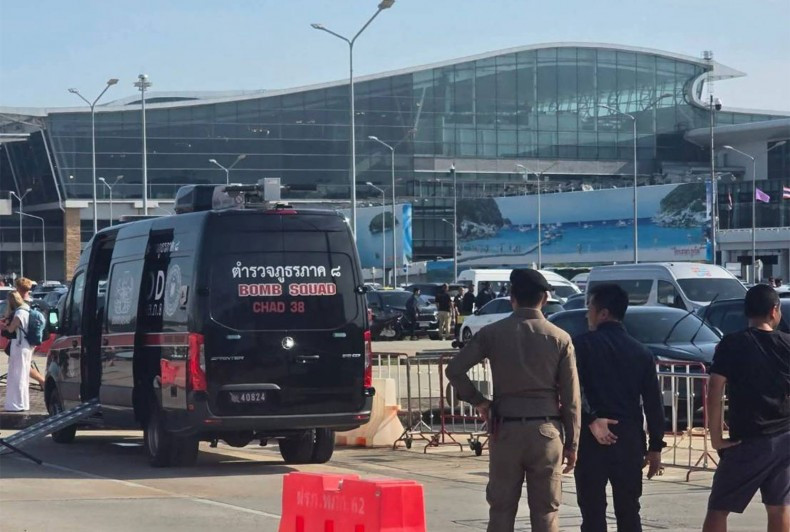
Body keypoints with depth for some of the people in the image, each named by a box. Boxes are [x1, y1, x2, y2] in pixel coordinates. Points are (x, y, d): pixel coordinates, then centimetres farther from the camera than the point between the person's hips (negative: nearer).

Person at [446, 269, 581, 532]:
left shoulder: (493, 333, -1)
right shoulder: (559, 338, -1)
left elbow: (454, 369, -5)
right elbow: (571, 397, 0)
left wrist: (478, 401, 8)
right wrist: (572, 443, 6)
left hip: (506, 429, 0)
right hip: (546, 431, 0)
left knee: (501, 510, 6)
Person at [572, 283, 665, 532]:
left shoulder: (582, 345, -2)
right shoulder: (641, 352, 9)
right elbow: (653, 402, 8)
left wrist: (591, 418, -16)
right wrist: (656, 446, 11)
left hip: (592, 439, -3)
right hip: (629, 439, 3)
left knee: (593, 511, 0)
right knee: (628, 511, 9)